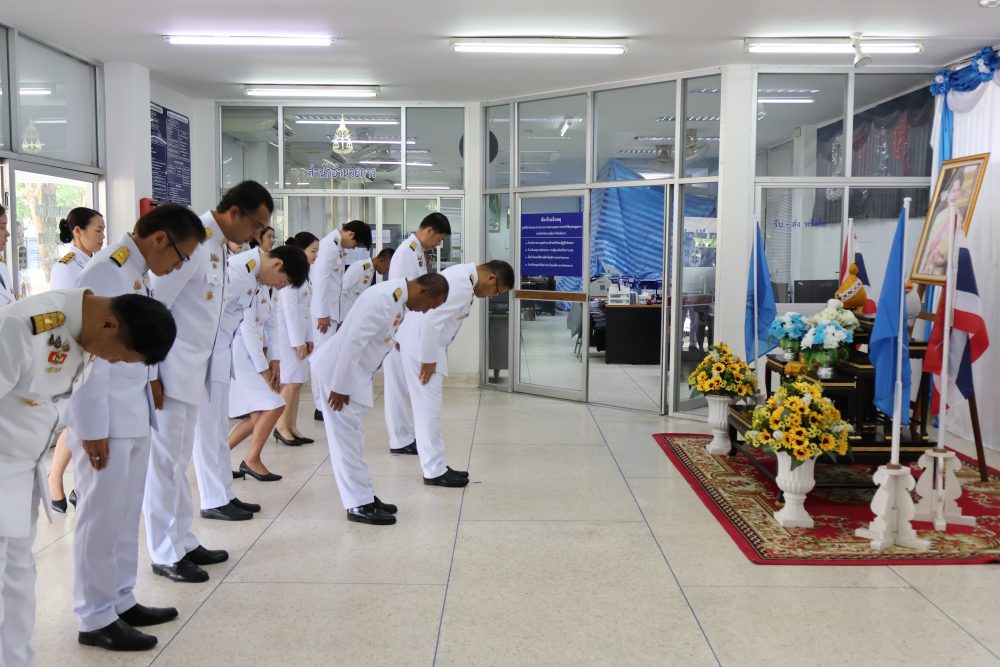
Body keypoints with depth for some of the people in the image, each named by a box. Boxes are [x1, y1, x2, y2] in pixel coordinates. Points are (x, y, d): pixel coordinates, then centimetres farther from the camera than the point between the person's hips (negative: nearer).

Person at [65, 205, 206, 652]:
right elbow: (90, 354, -19)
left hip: (133, 415, 9)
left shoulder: (137, 274, 10)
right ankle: (95, 619, 15)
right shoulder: (105, 275, -18)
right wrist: (93, 429, -18)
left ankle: (120, 601, 29)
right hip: (105, 419, -9)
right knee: (102, 518, 2)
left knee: (126, 515, 16)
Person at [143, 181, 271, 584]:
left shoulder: (217, 247, 11)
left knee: (179, 460, 16)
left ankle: (182, 542, 26)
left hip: (192, 372, 9)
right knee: (165, 461, 1)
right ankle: (165, 555, 11)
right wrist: (151, 374, -18)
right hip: (169, 372, -9)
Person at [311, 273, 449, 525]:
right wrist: (340, 387, -22)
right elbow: (354, 341, -27)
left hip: (354, 371, 10)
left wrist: (347, 384, 15)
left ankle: (364, 496, 23)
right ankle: (358, 505, 3)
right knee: (347, 437, -4)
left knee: (353, 436, 15)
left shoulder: (398, 299, 7)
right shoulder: (384, 298, -24)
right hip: (337, 370, -10)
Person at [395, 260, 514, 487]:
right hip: (420, 345, -10)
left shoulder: (463, 274, 9)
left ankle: (435, 466, 18)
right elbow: (431, 320, -27)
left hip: (421, 341, 10)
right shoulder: (462, 285, -23)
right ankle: (434, 471, 2)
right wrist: (428, 359, -19)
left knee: (425, 405, 12)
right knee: (429, 407, -5)